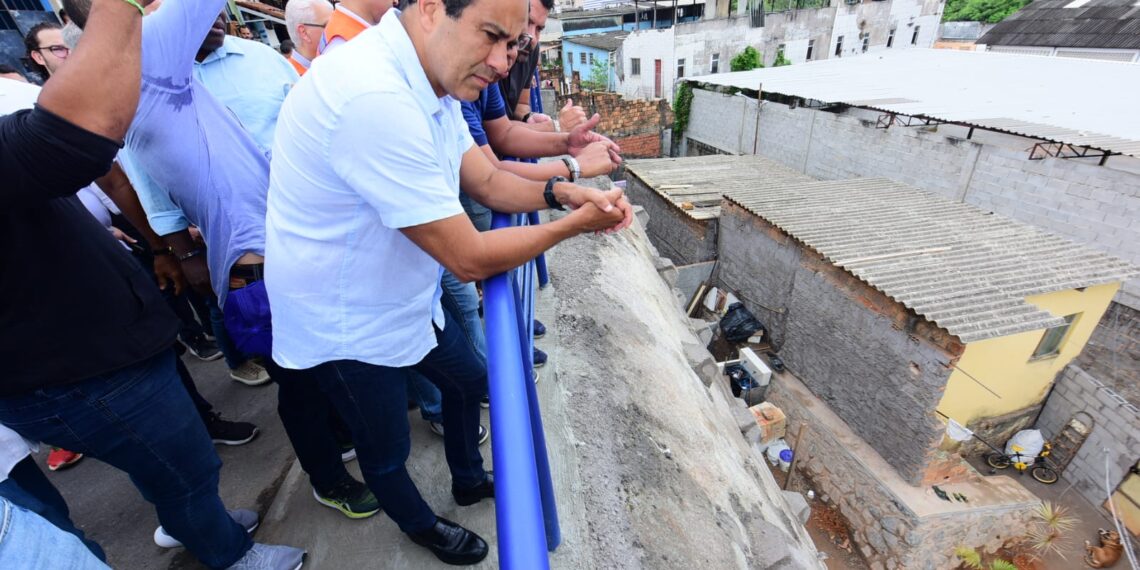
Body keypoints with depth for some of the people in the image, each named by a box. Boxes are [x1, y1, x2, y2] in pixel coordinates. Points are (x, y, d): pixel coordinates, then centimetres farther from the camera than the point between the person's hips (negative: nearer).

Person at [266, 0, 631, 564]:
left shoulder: (429, 78, -3)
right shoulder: (375, 98, -35)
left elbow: (488, 181, 3)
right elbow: (469, 258, -31)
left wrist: (560, 192, -15)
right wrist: (573, 223, -20)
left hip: (407, 299, 9)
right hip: (348, 325, -8)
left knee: (468, 381, 23)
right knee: (387, 452, 16)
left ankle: (469, 480, 51)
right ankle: (422, 527, 49)